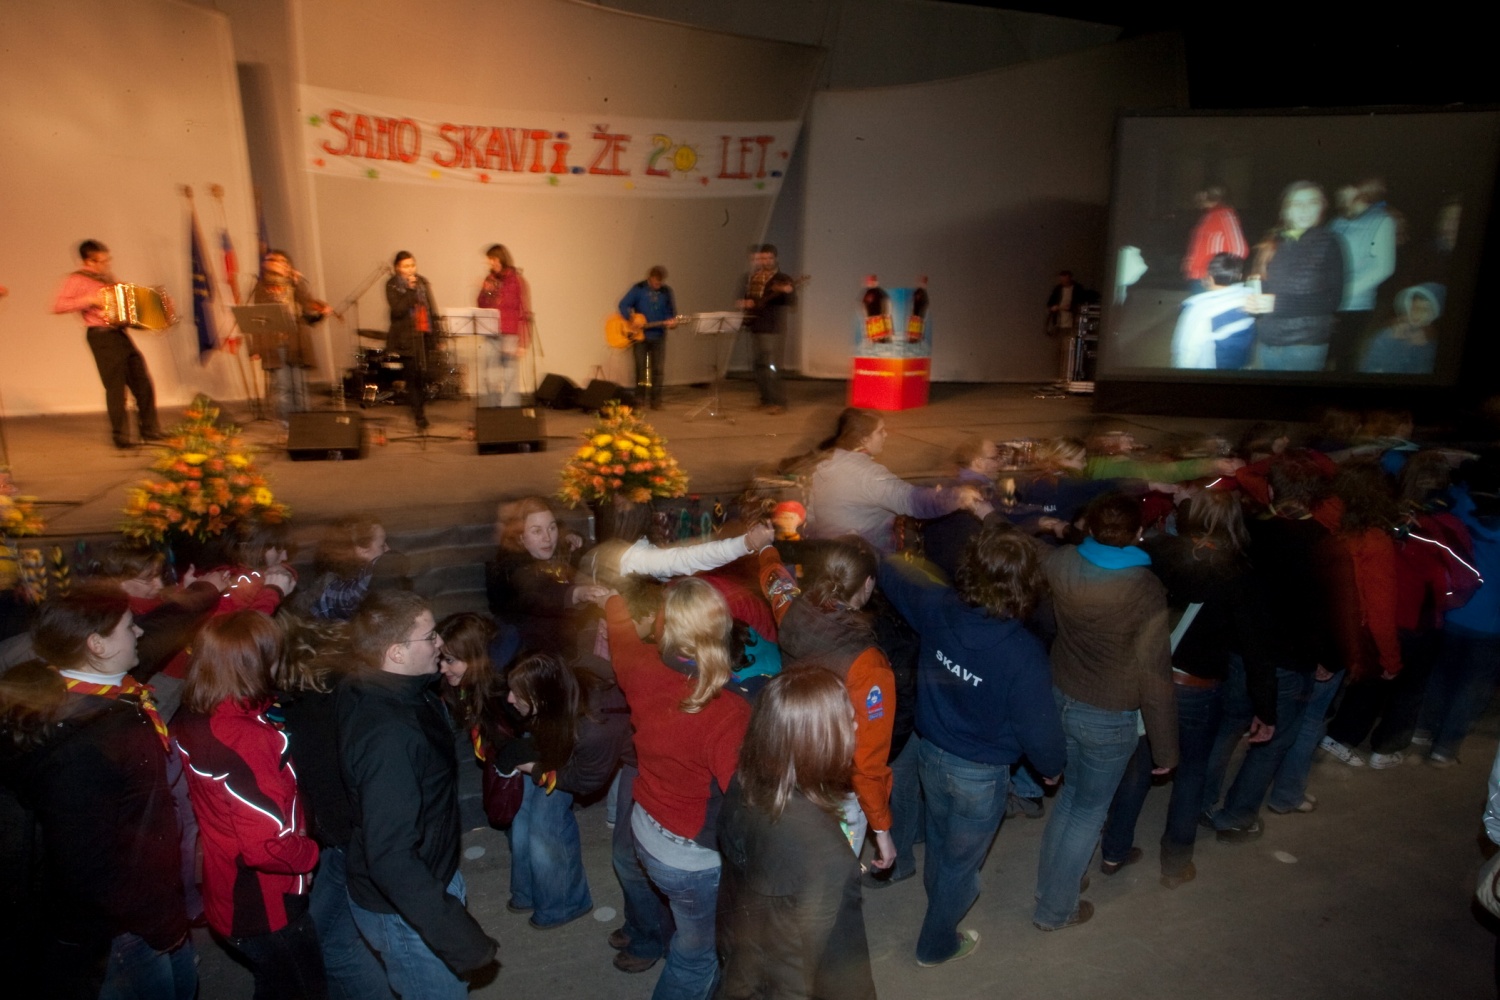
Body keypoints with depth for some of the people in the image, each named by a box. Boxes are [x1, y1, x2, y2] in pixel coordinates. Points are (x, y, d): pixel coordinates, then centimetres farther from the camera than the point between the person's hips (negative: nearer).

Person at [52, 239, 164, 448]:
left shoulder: (108, 278, 18)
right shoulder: (77, 280, -4)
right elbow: (58, 306, -13)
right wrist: (89, 299, -20)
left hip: (120, 333, 7)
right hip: (101, 336, -7)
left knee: (143, 383, 6)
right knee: (116, 387, -5)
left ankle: (150, 430, 14)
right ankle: (120, 436, 4)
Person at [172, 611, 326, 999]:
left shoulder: (187, 722, -9)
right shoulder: (246, 738, -35)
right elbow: (267, 846, -34)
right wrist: (312, 852, -17)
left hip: (226, 896, 8)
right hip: (266, 908, -8)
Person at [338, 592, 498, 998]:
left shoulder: (381, 691, -7)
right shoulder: (388, 737, -36)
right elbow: (390, 858, -36)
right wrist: (459, 938, -33)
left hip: (429, 875, 9)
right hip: (405, 910, -9)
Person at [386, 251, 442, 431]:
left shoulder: (422, 282, 10)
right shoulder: (392, 285, -1)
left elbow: (432, 310, 12)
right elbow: (397, 310, -15)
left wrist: (435, 334, 9)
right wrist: (410, 289, -19)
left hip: (424, 335, 4)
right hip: (407, 338, -3)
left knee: (423, 375, 4)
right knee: (413, 376, -4)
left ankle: (420, 408, 18)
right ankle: (419, 416, 1)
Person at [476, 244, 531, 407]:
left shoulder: (517, 281, -1)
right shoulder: (489, 280, 12)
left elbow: (525, 314, -3)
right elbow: (481, 307, 13)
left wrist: (523, 343, -8)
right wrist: (485, 292, -6)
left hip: (510, 337, -4)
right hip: (489, 337, 4)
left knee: (510, 380, -1)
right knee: (489, 381, 4)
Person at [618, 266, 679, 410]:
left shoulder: (666, 291, 3)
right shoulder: (638, 288, -5)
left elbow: (671, 311, 6)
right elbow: (623, 305, -8)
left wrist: (671, 321, -15)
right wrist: (632, 319, -21)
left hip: (658, 336, 2)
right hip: (639, 335, -2)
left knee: (658, 370, 0)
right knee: (641, 368, 2)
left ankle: (656, 401, 9)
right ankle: (639, 400, 12)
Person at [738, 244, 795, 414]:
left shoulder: (783, 279, -6)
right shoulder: (751, 279, 11)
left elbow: (792, 301, -20)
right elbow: (744, 299, 22)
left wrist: (789, 291, -42)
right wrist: (744, 303, -1)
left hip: (774, 330, -6)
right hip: (755, 329, 6)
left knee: (772, 368, -11)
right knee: (760, 367, 11)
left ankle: (779, 402, -5)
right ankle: (766, 400, 22)